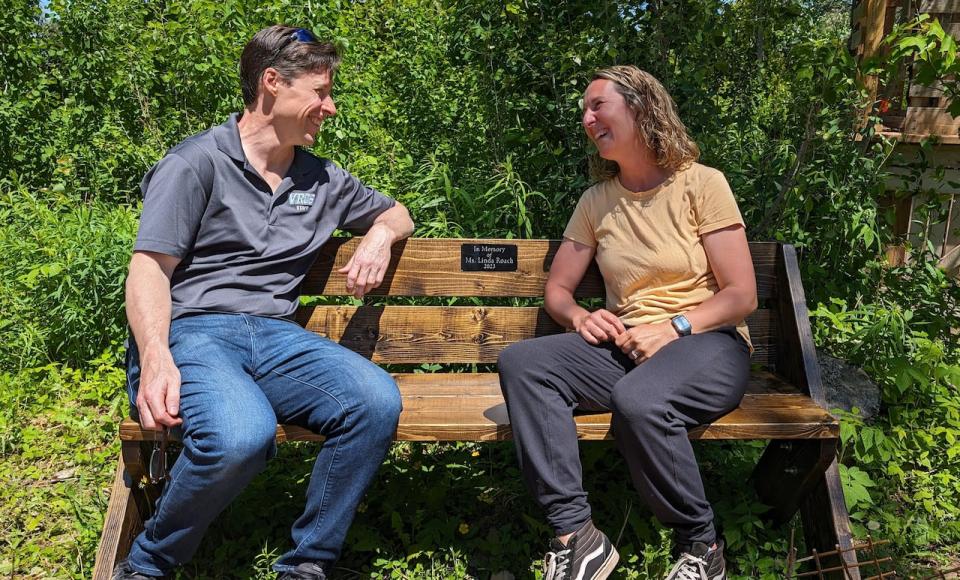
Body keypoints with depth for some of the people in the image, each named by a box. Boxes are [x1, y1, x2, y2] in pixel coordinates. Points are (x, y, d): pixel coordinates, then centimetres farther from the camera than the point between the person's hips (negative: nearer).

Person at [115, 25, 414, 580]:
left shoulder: (324, 178, 19)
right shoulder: (198, 161, 2)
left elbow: (396, 212, 34)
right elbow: (149, 268, -5)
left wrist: (380, 235, 8)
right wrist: (155, 358, -23)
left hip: (276, 335, 5)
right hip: (191, 332, -5)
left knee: (378, 401, -25)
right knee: (242, 435, -37)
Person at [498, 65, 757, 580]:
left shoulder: (702, 184, -2)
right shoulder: (596, 201, 12)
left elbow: (741, 296, -5)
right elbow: (556, 290, 15)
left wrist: (672, 328, -19)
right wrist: (580, 317, -8)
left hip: (708, 344, -4)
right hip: (623, 346, 5)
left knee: (638, 399, -38)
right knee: (520, 362, -22)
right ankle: (575, 535, -24)